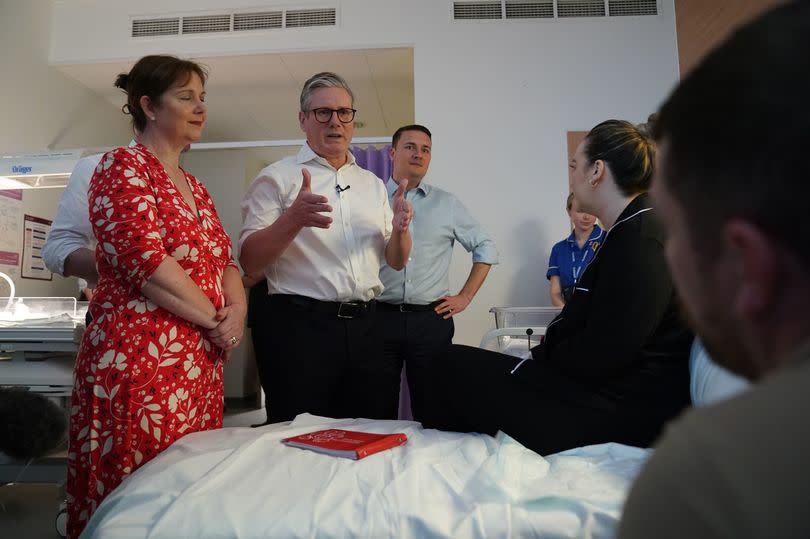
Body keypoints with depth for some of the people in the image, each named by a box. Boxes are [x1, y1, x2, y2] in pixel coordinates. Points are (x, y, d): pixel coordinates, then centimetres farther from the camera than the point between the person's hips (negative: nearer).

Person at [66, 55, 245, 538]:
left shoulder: (194, 185, 18)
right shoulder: (123, 167, -5)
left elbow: (225, 261, 16)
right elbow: (145, 262, -17)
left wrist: (237, 309, -4)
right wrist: (216, 320, -10)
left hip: (202, 364, 7)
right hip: (140, 357, -7)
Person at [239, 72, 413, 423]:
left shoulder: (372, 183, 16)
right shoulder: (276, 179, 1)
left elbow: (396, 262, 16)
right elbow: (249, 262, -8)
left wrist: (399, 231, -6)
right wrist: (294, 219, -24)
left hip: (364, 326, 5)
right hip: (301, 326, -4)